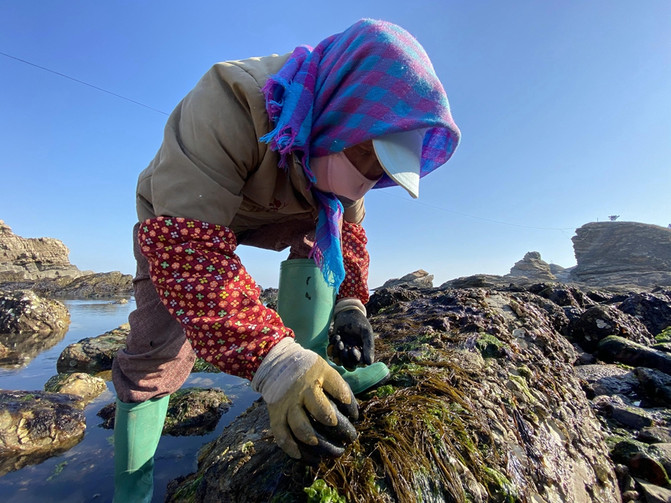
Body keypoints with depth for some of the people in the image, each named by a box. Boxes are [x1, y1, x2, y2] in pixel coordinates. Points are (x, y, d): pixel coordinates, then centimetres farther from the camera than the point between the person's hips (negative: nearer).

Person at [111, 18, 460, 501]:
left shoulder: (340, 145, -17)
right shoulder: (233, 100, -38)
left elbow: (348, 227, -7)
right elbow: (187, 245, -45)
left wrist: (349, 303, -21)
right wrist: (273, 361, -52)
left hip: (267, 214, 5)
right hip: (176, 219, -4)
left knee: (320, 229, -21)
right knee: (160, 349, -13)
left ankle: (311, 363, -15)